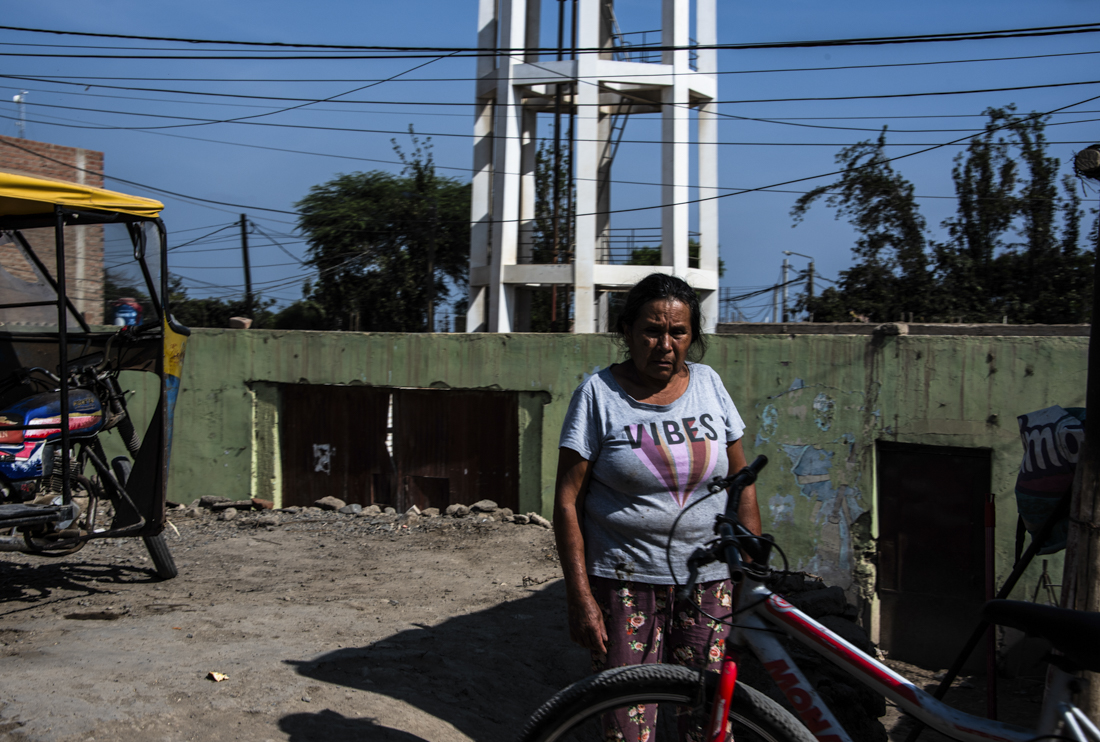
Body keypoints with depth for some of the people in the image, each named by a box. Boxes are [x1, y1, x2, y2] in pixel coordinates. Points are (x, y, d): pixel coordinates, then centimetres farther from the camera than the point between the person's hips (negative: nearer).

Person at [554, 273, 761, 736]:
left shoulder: (708, 384, 6)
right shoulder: (599, 393, -4)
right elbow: (568, 499, -5)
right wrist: (579, 596, -10)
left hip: (709, 583, 3)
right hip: (625, 582, -3)